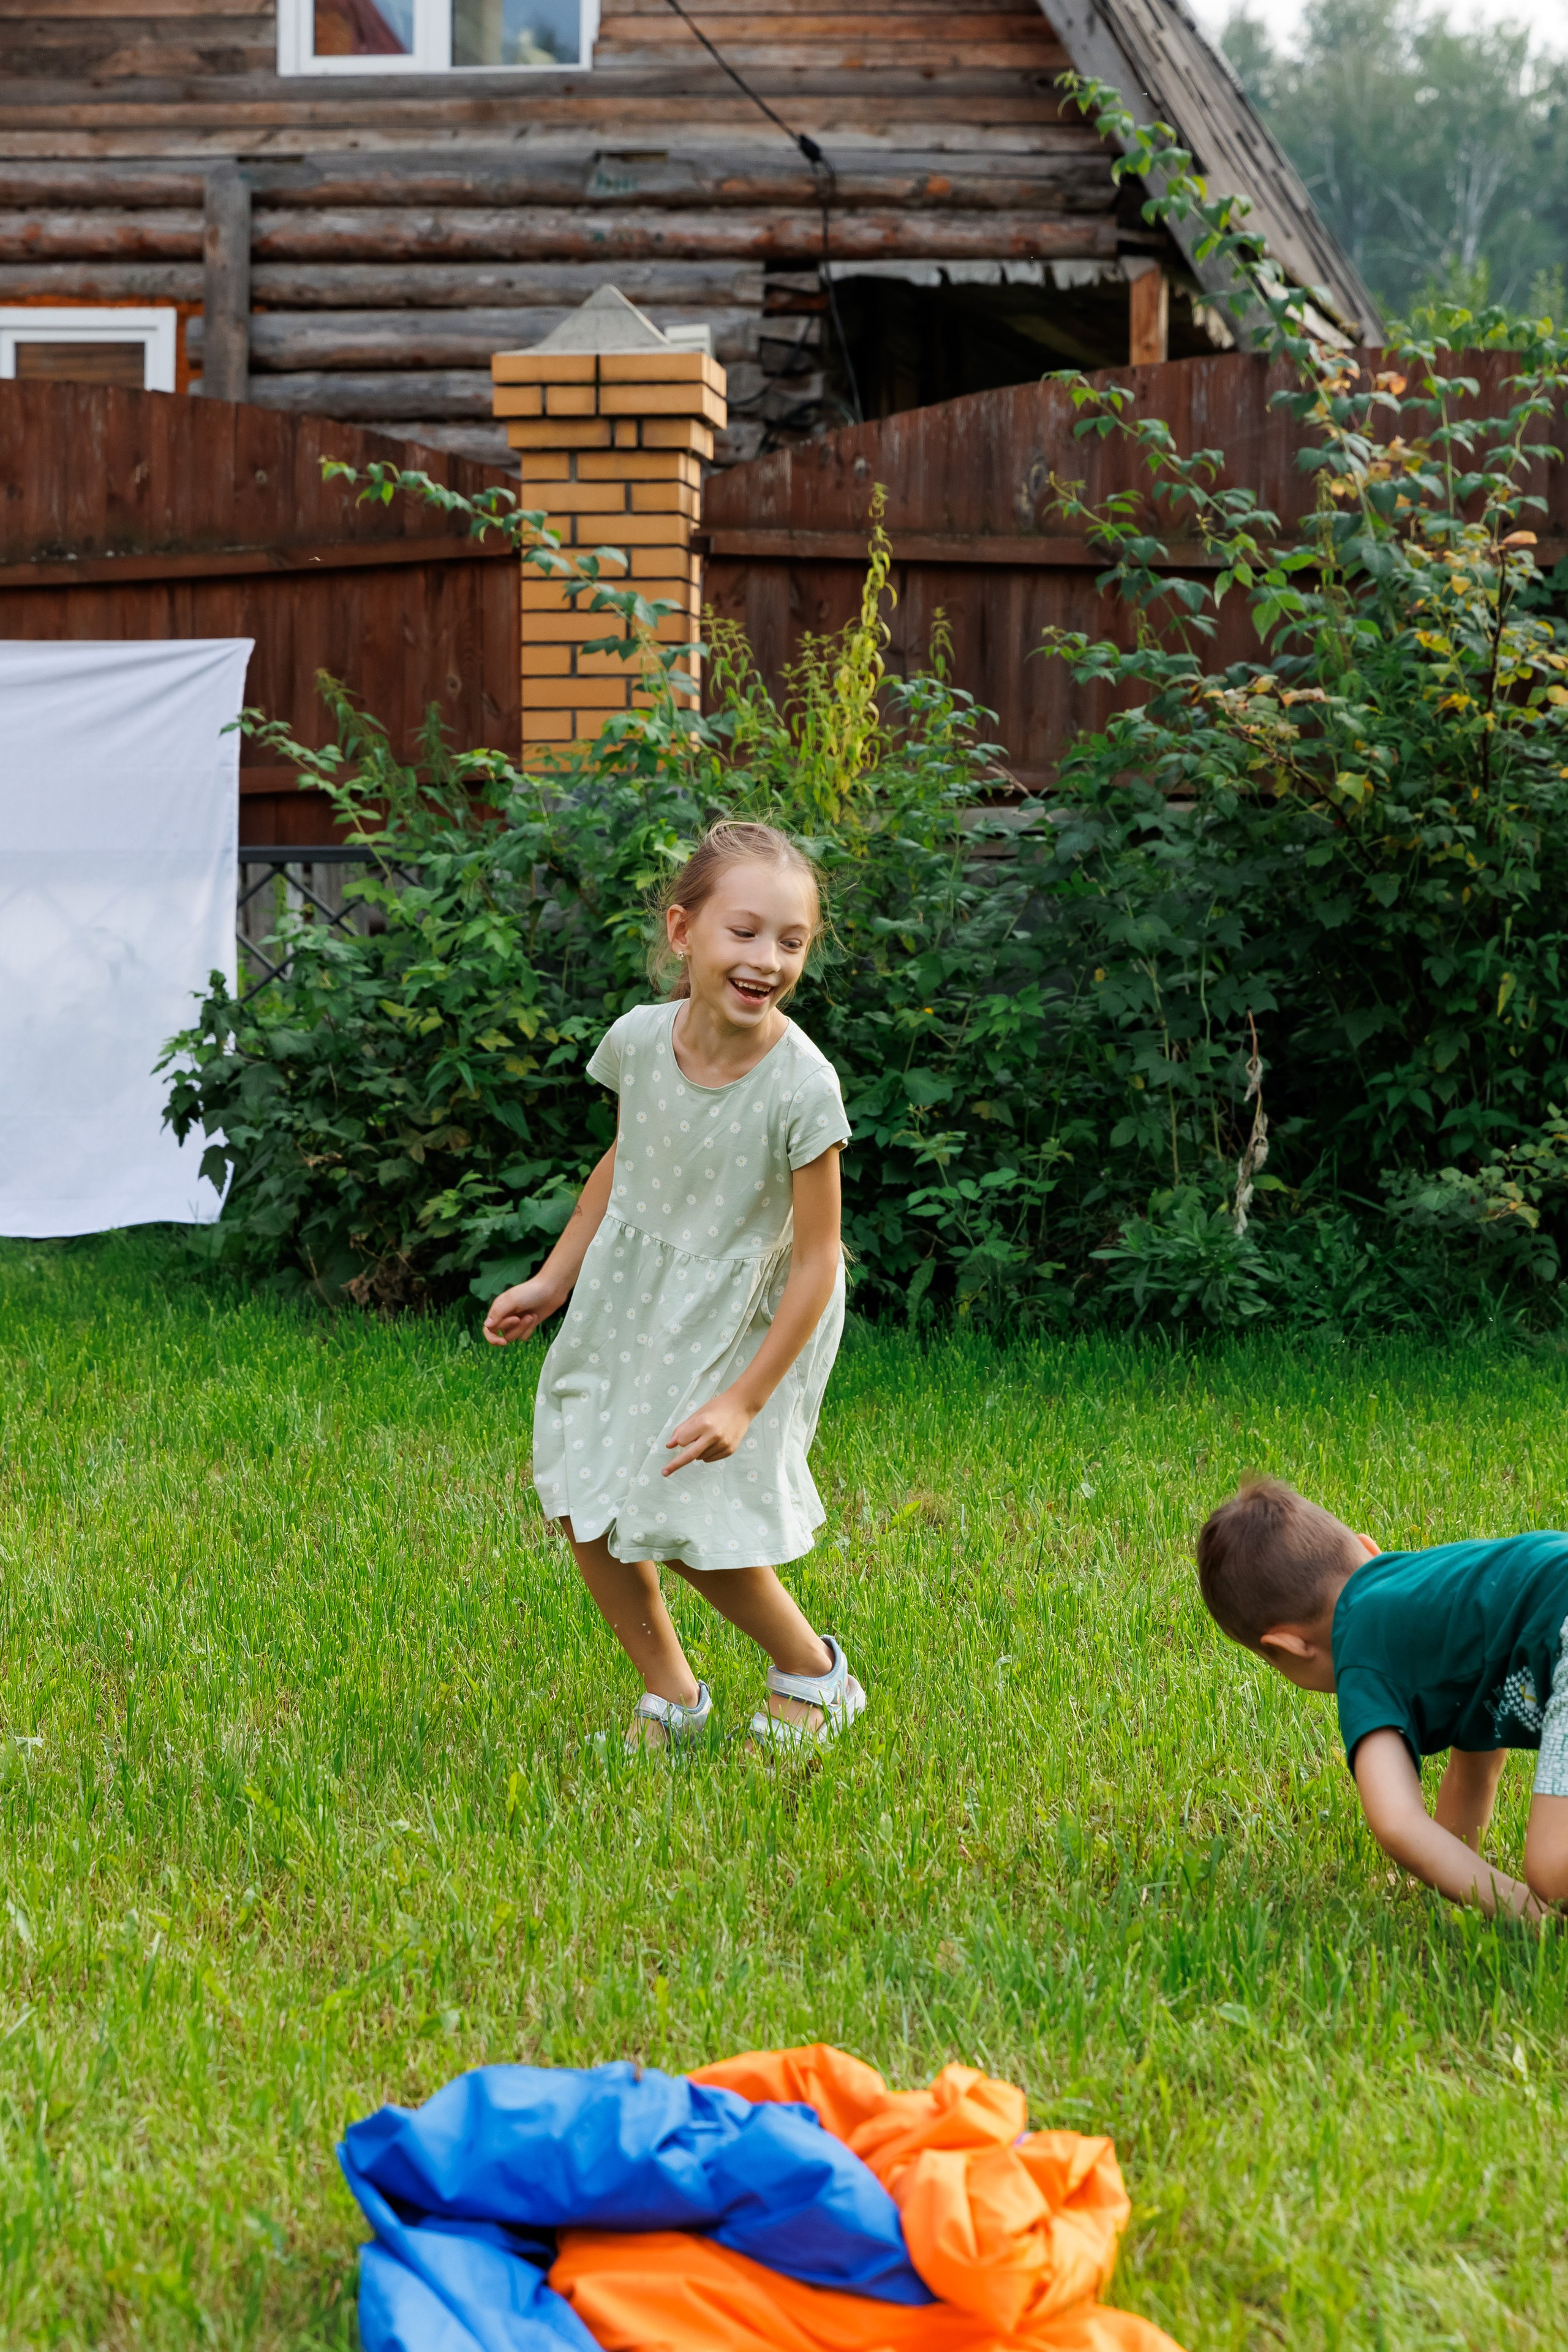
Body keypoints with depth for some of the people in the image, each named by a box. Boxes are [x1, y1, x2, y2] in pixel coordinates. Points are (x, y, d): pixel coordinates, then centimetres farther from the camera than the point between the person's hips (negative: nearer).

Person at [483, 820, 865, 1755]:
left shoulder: (801, 1087, -28)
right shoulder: (639, 1039, -14)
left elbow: (816, 1259, -21)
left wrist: (745, 1399, -22)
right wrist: (553, 1280, 11)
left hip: (745, 1316, -5)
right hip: (630, 1293, 5)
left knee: (692, 1520, -8)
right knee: (582, 1505, 6)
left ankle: (813, 1674, 18)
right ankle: (672, 1696, 25)